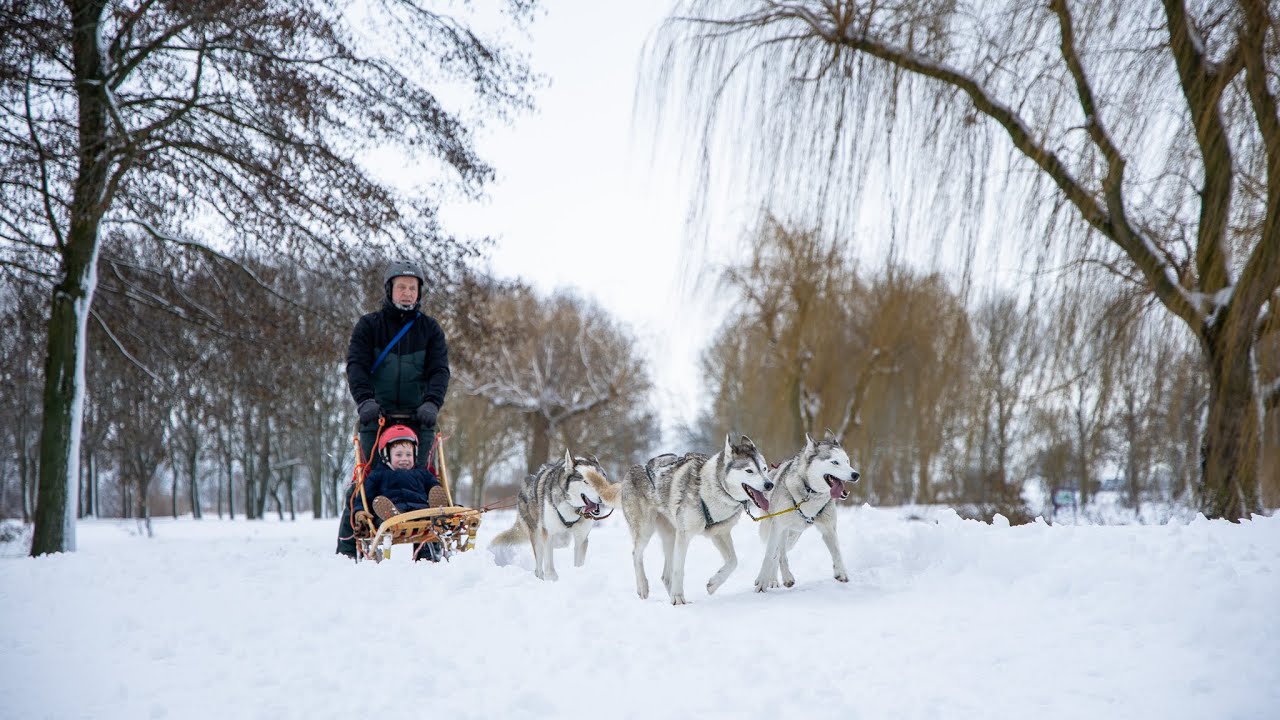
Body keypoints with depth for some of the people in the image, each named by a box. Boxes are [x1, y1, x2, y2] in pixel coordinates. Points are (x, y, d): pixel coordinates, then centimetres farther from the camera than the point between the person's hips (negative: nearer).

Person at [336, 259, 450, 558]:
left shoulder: (429, 328, 13)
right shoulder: (368, 326, 9)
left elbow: (439, 370, 3)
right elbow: (356, 365, -2)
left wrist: (432, 402, -16)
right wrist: (365, 400, -20)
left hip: (418, 420, 1)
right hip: (377, 418, -1)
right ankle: (348, 546, 2)